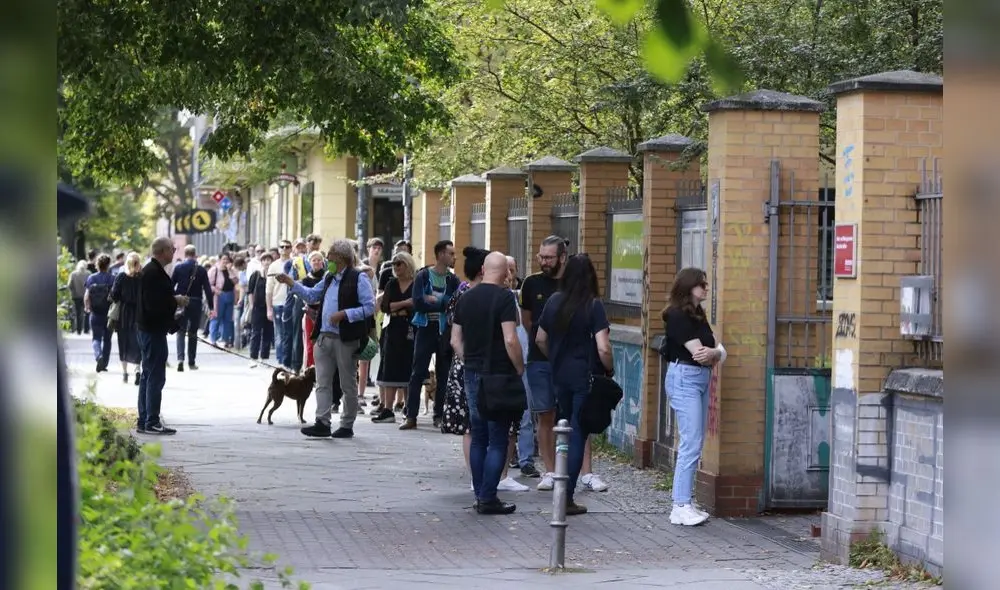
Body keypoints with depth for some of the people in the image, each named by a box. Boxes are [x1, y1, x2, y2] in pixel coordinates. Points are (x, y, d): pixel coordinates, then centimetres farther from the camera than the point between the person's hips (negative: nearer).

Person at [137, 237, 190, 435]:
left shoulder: (153, 270, 15)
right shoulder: (153, 272, -18)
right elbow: (154, 303, -25)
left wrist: (175, 300, 8)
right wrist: (176, 301, -13)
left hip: (150, 329, 11)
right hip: (153, 330, -11)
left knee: (148, 375, 14)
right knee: (155, 376, -7)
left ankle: (144, 422, 20)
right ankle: (151, 422, -5)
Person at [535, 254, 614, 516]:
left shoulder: (554, 301, 4)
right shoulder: (594, 306, -12)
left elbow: (540, 339, 13)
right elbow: (603, 349, -18)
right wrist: (610, 370, 0)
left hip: (560, 377, 5)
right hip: (586, 377, -5)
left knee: (567, 431, 18)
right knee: (578, 435, 0)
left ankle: (564, 490, 22)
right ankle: (567, 498, 0)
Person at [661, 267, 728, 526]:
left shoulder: (698, 315, 16)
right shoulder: (677, 316, -11)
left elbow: (719, 351, 9)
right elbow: (699, 353, -17)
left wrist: (712, 353, -13)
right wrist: (716, 353, 1)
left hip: (701, 378, 9)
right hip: (684, 379, -9)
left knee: (695, 444, 9)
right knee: (691, 444, -12)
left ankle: (686, 501, 13)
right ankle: (681, 507, -11)